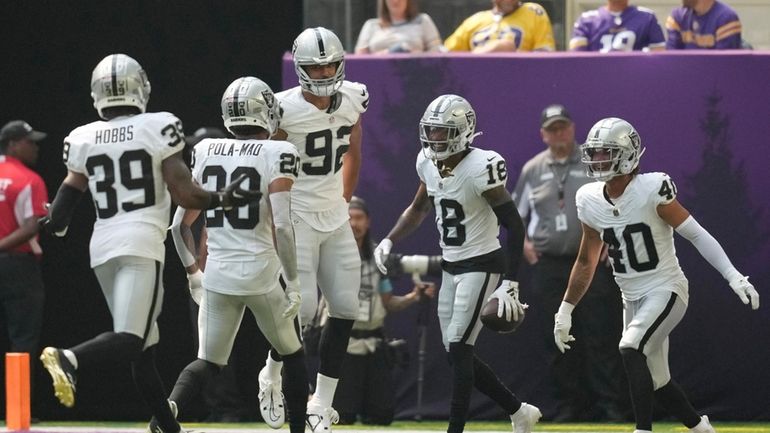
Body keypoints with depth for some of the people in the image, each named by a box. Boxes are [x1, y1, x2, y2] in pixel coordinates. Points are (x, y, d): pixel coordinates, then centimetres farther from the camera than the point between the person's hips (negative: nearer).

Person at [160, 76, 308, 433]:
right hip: (262, 274, -3)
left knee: (208, 362, 12)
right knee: (292, 356, 19)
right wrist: (292, 282, -9)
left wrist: (193, 272, 21)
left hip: (217, 274, 3)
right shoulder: (276, 155, -8)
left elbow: (180, 225, 8)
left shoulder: (205, 152, 5)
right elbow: (281, 225, -16)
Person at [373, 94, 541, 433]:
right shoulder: (428, 164, 2)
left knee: (459, 349, -13)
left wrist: (509, 284, -26)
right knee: (457, 354, 10)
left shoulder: (480, 168, -21)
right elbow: (419, 208, 22)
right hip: (451, 266, 8)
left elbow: (514, 226, -20)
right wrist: (389, 241, 8)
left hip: (482, 266, -8)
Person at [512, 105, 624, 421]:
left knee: (600, 336, -7)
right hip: (548, 265, 3)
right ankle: (567, 404, 9)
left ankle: (608, 404, -5)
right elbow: (516, 211, 20)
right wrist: (522, 241, 4)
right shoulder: (532, 170, 10)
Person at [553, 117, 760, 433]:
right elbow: (586, 261, 14)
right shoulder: (590, 201, 1)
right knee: (656, 382, 10)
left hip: (666, 290, -7)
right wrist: (565, 311, 16)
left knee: (631, 349, -28)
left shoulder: (652, 190, -17)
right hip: (632, 298, 7)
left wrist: (734, 277, -26)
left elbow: (696, 235, -17)